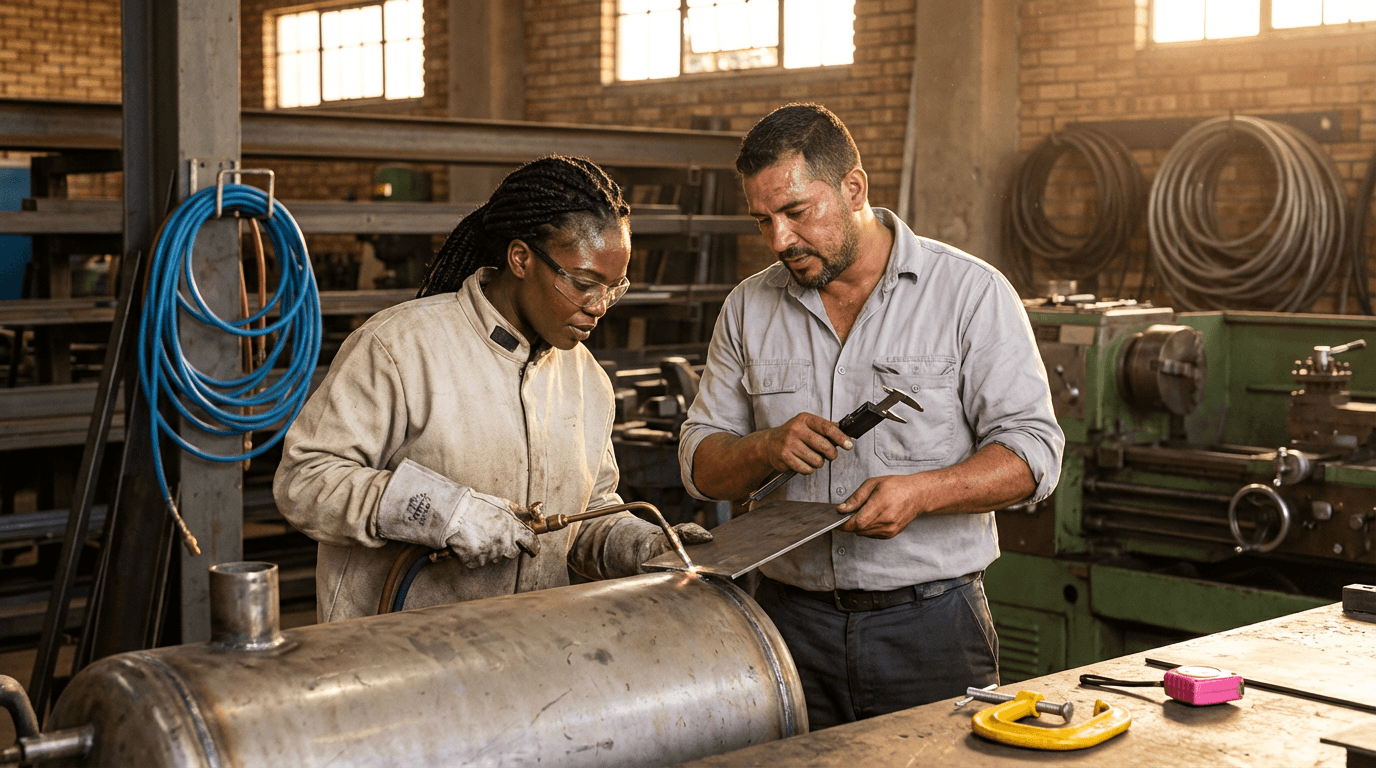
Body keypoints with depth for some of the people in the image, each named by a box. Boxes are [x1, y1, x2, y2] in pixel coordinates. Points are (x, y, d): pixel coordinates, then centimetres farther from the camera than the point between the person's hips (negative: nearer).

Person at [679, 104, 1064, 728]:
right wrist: (769, 449, -11)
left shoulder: (969, 292, -3)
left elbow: (1032, 450, -7)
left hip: (931, 627, -2)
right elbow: (701, 465, 10)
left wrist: (920, 491, -23)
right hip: (790, 622, 3)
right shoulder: (749, 309, 8)